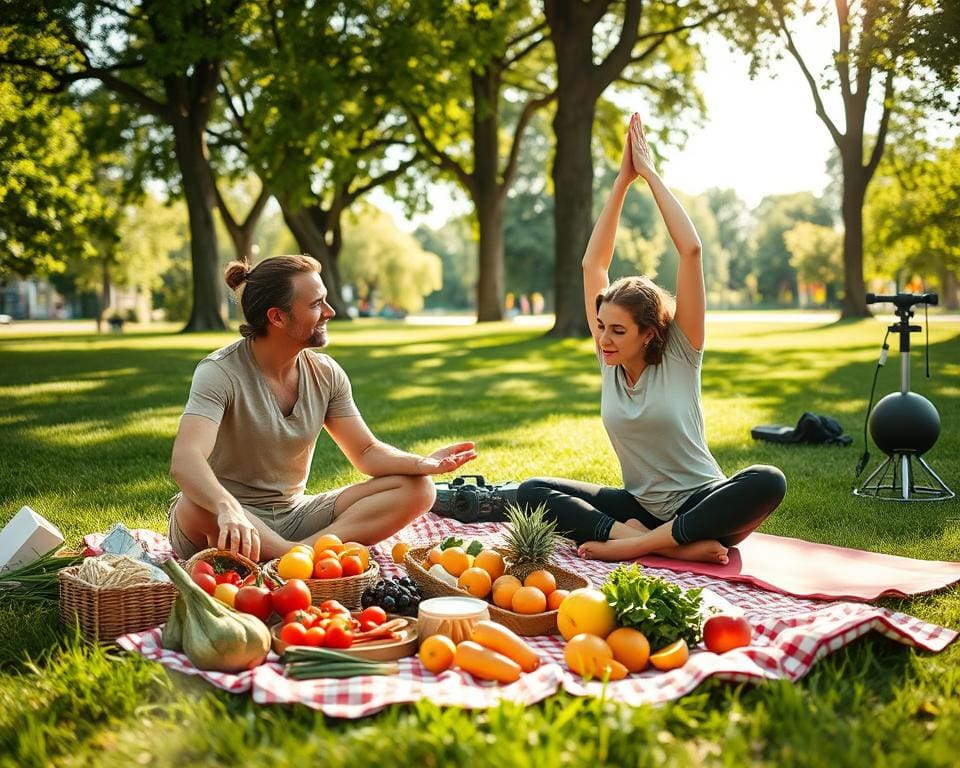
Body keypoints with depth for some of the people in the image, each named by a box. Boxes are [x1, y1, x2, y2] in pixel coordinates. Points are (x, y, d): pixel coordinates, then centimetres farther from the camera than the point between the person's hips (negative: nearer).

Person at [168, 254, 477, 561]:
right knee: (194, 506, -41)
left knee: (417, 489, -10)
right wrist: (228, 509, -54)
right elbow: (185, 459, -33)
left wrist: (423, 463, -16)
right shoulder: (220, 372, -18)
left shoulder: (326, 374, 1)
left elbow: (366, 452, 5)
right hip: (227, 518, -5)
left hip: (294, 514, 6)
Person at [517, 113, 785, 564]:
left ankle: (634, 543, -32)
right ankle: (675, 546, -28)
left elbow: (691, 250, -19)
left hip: (699, 505, -4)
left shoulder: (679, 354, -10)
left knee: (767, 482, -35)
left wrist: (650, 174, -14)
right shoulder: (610, 361, 0)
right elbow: (593, 264, -2)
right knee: (531, 492, -16)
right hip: (639, 506, 4)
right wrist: (622, 181, -5)